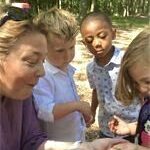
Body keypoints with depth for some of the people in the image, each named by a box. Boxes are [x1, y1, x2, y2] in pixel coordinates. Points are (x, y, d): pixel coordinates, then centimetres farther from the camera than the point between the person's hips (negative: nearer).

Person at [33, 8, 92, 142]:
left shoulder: (67, 69, 0)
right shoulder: (42, 76, -26)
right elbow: (45, 111, -36)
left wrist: (83, 111, 11)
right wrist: (77, 105, -35)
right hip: (57, 143, -7)